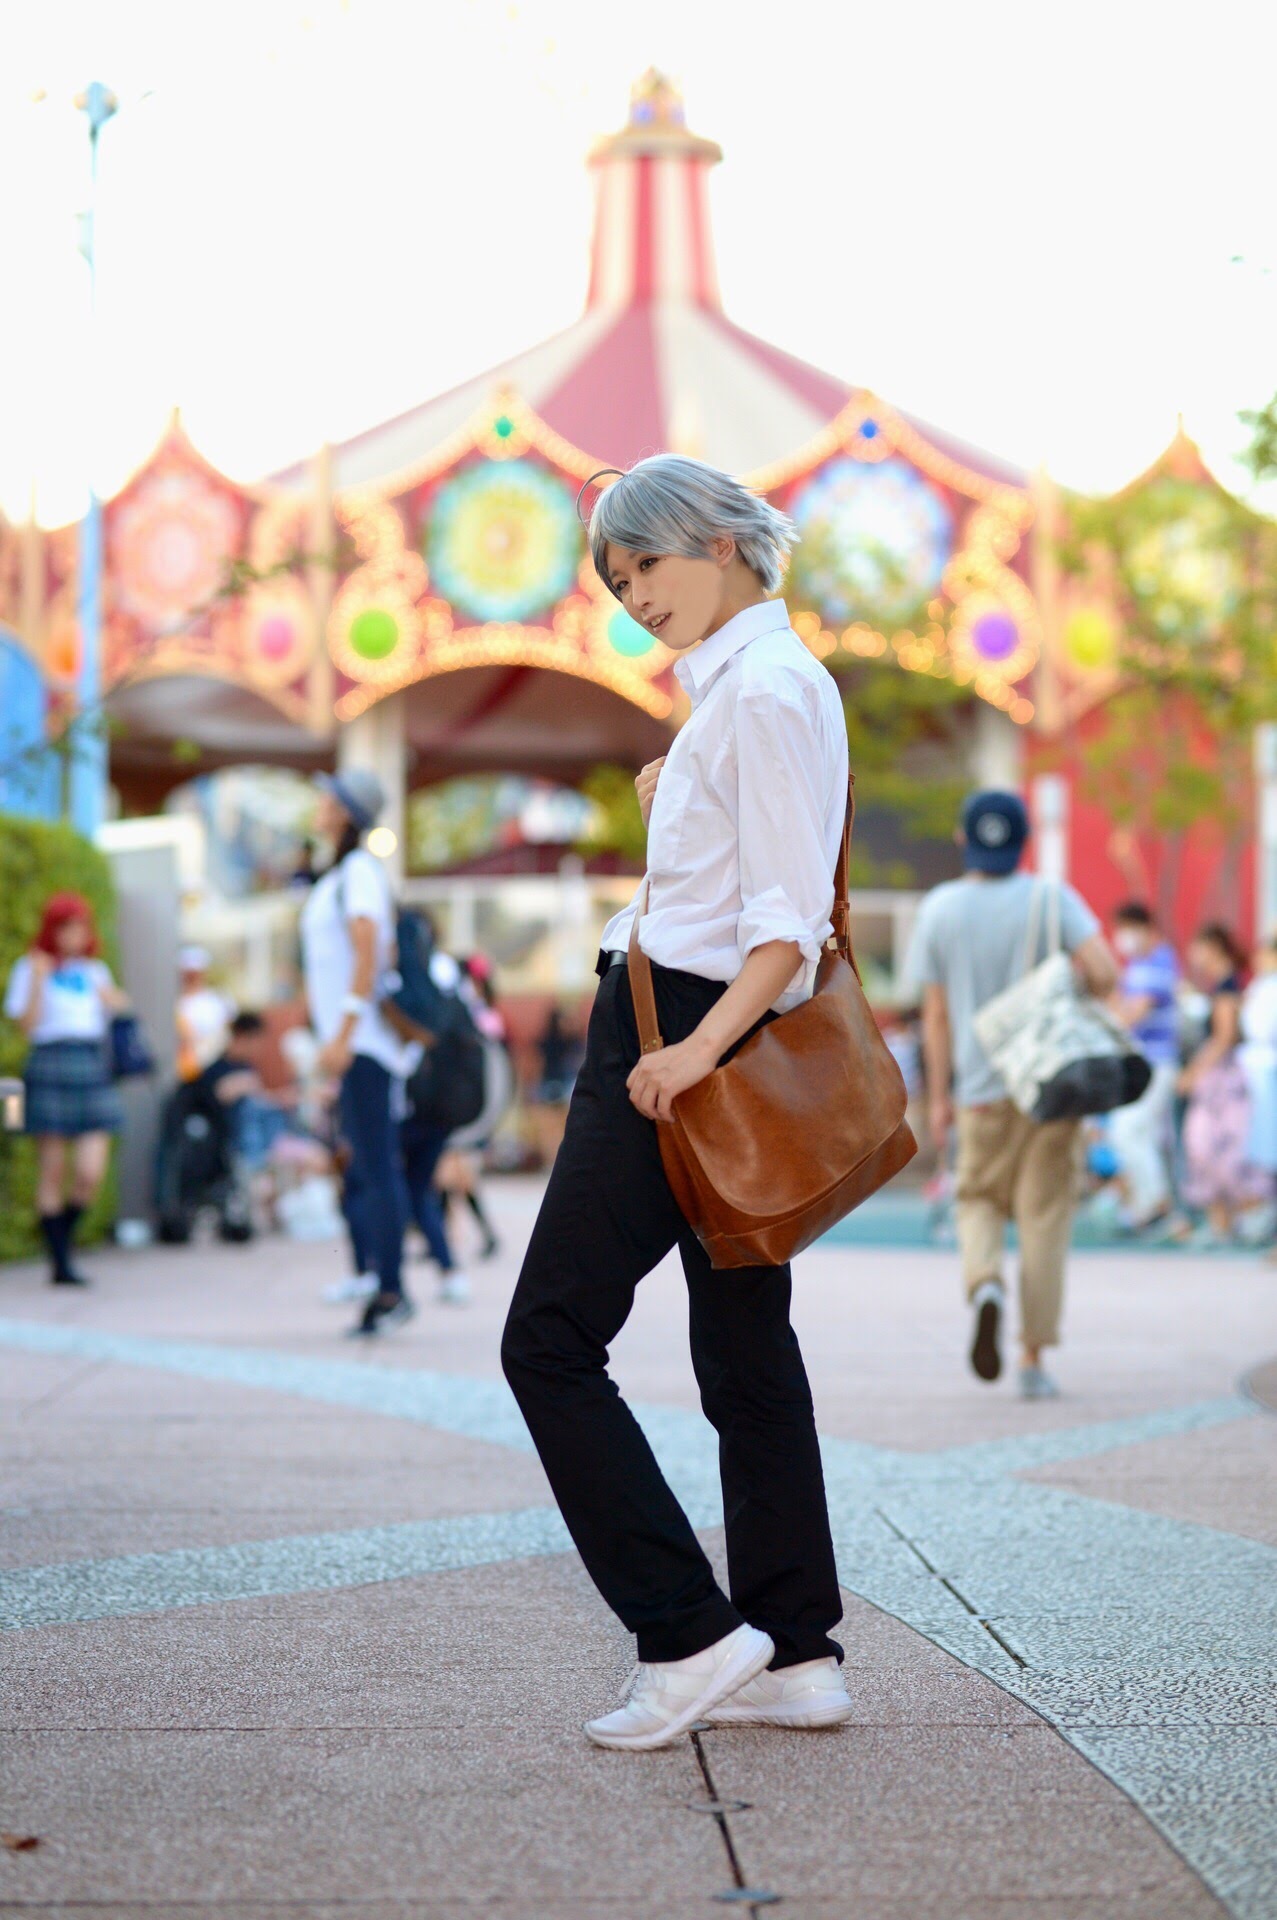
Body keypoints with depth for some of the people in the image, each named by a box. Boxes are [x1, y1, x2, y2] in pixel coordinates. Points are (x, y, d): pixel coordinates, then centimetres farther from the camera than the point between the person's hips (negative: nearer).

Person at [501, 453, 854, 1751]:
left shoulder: (766, 687, -13)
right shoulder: (735, 685, 17)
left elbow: (790, 919, -22)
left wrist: (699, 1046, -30)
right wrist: (672, 806, 12)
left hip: (681, 1022, -10)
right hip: (686, 1033, 10)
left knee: (552, 1340, -7)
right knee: (744, 1348, 10)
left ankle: (687, 1634, -8)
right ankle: (794, 1653, 14)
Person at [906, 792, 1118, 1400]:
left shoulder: (939, 909, -1)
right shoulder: (1052, 900, -5)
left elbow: (935, 1014, 1)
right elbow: (1104, 972, -17)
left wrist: (938, 1097, 9)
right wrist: (1080, 999, 6)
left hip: (981, 1090, 1)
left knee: (978, 1200, 16)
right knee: (1045, 1214, 6)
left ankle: (983, 1283, -16)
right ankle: (1034, 1360, 4)